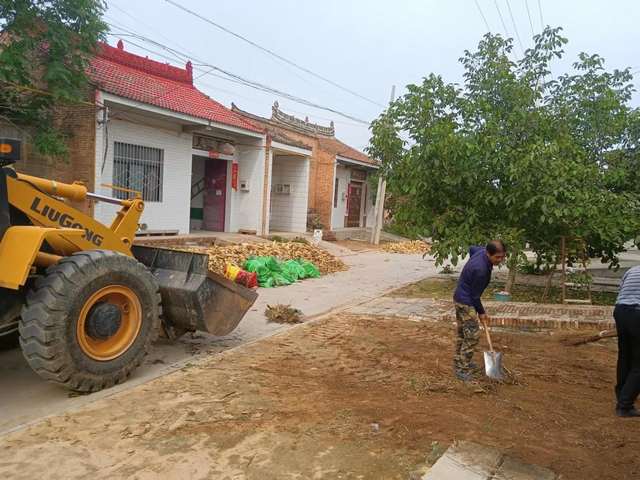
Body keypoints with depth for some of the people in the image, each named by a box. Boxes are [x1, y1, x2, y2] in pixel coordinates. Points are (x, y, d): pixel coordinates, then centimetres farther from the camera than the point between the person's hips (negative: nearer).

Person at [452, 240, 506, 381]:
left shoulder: (482, 251, -7)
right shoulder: (481, 270, -32)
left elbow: (471, 249, 21)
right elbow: (475, 295, -20)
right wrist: (481, 312, -5)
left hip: (460, 298, 10)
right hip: (465, 302, -10)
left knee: (462, 332, 19)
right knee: (473, 336, -7)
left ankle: (459, 362, 32)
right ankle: (461, 369, 0)